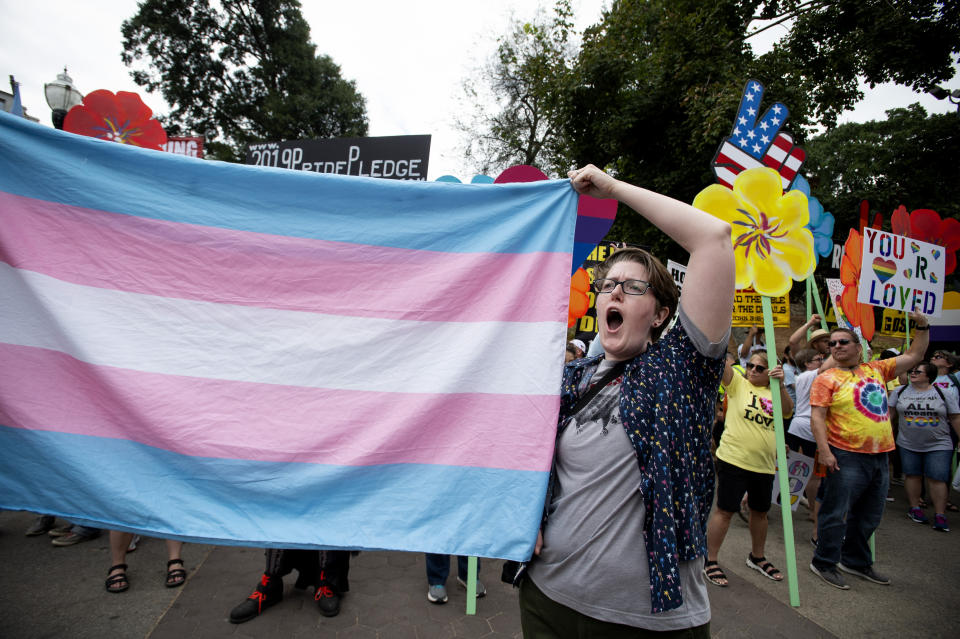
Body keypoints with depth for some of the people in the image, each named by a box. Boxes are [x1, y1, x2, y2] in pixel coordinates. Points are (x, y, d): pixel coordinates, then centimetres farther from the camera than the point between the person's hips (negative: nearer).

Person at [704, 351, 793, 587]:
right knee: (725, 510, -2)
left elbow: (787, 410, -11)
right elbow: (722, 364, -18)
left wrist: (781, 384, -25)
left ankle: (757, 556, 41)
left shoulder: (774, 393, 8)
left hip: (764, 465, 5)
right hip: (733, 460, -5)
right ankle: (710, 561, 10)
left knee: (760, 511, 19)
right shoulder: (738, 384, -2)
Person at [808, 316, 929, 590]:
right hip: (845, 457, -6)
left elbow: (914, 356, 20)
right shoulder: (827, 378, -7)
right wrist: (824, 451, -20)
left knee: (869, 516, 18)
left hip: (879, 456, 7)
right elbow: (817, 417, -12)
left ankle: (855, 561, 34)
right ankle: (824, 563, 13)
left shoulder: (876, 370, 11)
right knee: (836, 513, -1)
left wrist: (922, 327, 10)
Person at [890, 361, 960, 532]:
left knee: (937, 479, -5)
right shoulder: (899, 392, 5)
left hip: (938, 445, -2)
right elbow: (890, 413, 9)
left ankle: (940, 515, 3)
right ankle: (914, 508, 20)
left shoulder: (944, 393, 1)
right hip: (908, 445, 2)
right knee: (913, 476, 8)